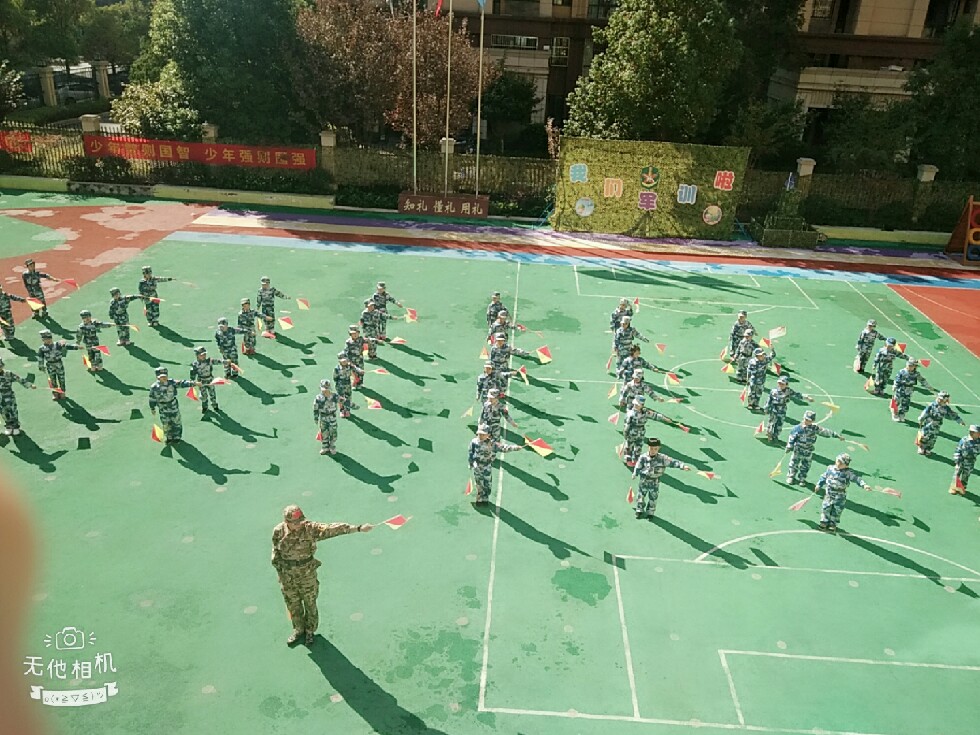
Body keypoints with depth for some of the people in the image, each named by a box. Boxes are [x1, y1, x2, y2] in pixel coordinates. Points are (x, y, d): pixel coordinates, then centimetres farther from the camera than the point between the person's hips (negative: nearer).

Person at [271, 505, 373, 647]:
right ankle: (298, 630, 42)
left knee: (310, 604, 14)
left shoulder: (310, 528, -21)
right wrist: (279, 569, 6)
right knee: (293, 605, 18)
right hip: (287, 576, 2)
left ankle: (310, 631, 37)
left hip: (307, 573, -1)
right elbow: (276, 552, 3)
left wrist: (358, 528, -34)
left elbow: (333, 529, -28)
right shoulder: (278, 531, -14)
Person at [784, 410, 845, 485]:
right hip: (798, 450, -2)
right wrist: (789, 447, -5)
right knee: (794, 463, 7)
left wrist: (837, 436, -3)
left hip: (808, 451, 2)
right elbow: (792, 437, -6)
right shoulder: (798, 428, -13)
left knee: (805, 466, 10)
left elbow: (826, 432, -4)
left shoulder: (815, 428, -8)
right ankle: (790, 477, 24)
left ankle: (802, 479, 26)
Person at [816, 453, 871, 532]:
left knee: (837, 509, 7)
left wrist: (864, 485, -31)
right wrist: (819, 485, 11)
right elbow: (824, 477, 9)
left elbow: (856, 478, -17)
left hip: (840, 495, -2)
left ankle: (833, 523, 23)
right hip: (829, 492, 2)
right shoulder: (830, 468, -1)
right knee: (826, 507, 6)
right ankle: (824, 522, 21)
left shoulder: (848, 472, -11)